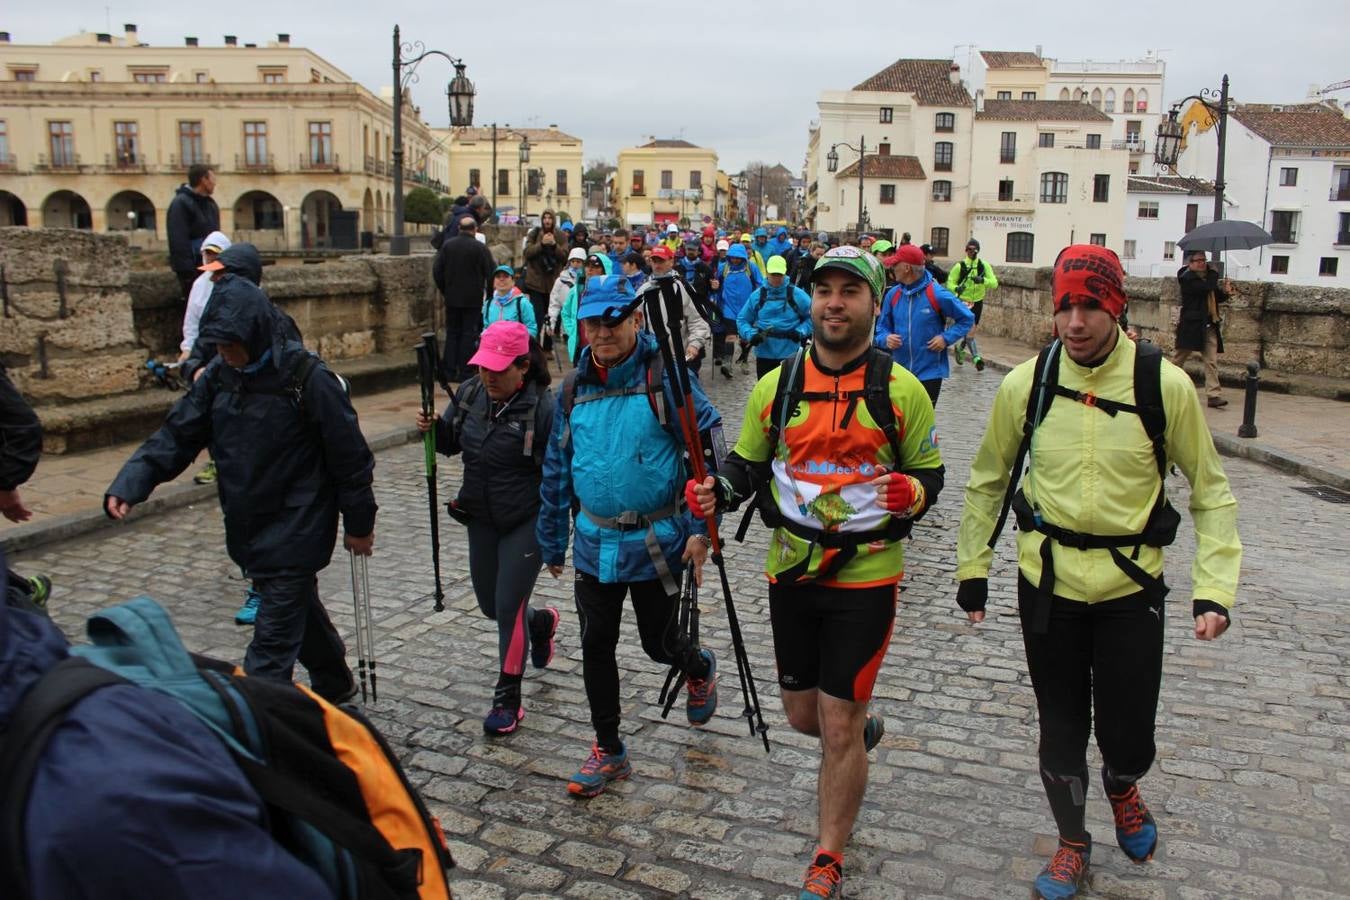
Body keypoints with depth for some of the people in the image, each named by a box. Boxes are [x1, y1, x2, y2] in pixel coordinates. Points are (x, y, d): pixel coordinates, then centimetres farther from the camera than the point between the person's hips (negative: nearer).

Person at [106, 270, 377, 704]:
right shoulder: (220, 374, 0)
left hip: (295, 530, -7)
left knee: (273, 642, -5)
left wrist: (359, 524, -6)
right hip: (247, 528, 7)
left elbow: (349, 455, -13)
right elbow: (177, 434, 2)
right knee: (299, 609, 24)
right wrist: (130, 484, -13)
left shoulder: (307, 377, -19)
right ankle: (334, 683, 44)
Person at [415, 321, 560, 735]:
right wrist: (433, 428, -9)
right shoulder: (470, 394, -2)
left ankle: (508, 699, 13)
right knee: (490, 604, 18)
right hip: (481, 519, 7)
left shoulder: (543, 407, -21)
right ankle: (541, 621, 51)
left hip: (527, 521, -7)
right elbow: (452, 442, 14)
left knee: (509, 607, -5)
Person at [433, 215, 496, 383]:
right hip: (473, 299, -3)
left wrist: (444, 290, 14)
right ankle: (464, 372, 1)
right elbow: (491, 273, -8)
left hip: (452, 298, 3)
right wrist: (489, 293, 6)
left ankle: (449, 371, 9)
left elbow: (437, 271, 3)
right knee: (468, 335, 2)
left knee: (452, 333, 11)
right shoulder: (480, 248, -10)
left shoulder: (447, 245, 1)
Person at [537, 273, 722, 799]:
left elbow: (707, 444, -13)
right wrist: (552, 541, 16)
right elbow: (557, 469, 12)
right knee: (596, 647, 9)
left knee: (659, 643, 10)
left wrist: (700, 528, -18)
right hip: (595, 542, 4)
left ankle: (702, 669, 46)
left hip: (656, 541, -4)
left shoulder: (664, 374, -11)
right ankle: (608, 750, 27)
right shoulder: (574, 387, 4)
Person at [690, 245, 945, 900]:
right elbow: (746, 464, 10)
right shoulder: (776, 386, 1)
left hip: (865, 576, -3)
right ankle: (862, 727, 53)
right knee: (802, 715, 17)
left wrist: (912, 493, -22)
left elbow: (929, 472, 1)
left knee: (838, 728, 2)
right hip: (791, 570, 4)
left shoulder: (900, 390, -6)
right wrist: (715, 493, -11)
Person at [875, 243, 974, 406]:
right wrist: (886, 338, -12)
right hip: (899, 373, 5)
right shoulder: (893, 294, 1)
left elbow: (967, 318, -2)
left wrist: (946, 338, -13)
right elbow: (882, 327, 10)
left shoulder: (937, 294, -12)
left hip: (929, 373, -4)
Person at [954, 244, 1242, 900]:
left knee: (1129, 740, 6)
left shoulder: (1165, 385, -11)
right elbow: (987, 482, 6)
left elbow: (1210, 491, 0)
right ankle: (1072, 844, 38)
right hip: (1047, 582, 1)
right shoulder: (1026, 383, -7)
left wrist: (1213, 589, -7)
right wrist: (972, 569, 6)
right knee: (1060, 728, 13)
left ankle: (1122, 789, 44)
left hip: (1131, 586, -1)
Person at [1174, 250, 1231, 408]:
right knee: (1179, 358, 5)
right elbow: (1207, 287, -22)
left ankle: (1214, 395, -5)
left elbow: (1215, 298, 22)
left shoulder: (1206, 276, 14)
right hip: (1191, 325, -6)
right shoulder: (1187, 278, -9)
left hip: (1209, 326, 6)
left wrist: (1225, 293, 1)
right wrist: (1213, 272, -4)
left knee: (1212, 361, -2)